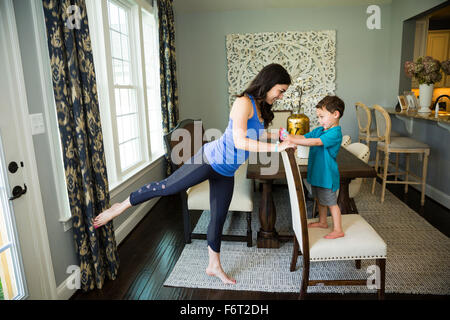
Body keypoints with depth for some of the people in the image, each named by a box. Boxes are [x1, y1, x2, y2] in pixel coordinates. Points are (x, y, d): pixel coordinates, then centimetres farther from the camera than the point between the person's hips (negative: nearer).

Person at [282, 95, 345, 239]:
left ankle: (338, 230, 16)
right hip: (317, 173, 9)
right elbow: (304, 137, 4)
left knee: (331, 202, 3)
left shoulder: (335, 133, -21)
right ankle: (322, 222, 40)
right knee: (321, 199, 22)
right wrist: (288, 136, -15)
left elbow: (315, 142, -32)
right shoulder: (319, 130, 7)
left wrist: (293, 140, -35)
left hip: (327, 175, -9)